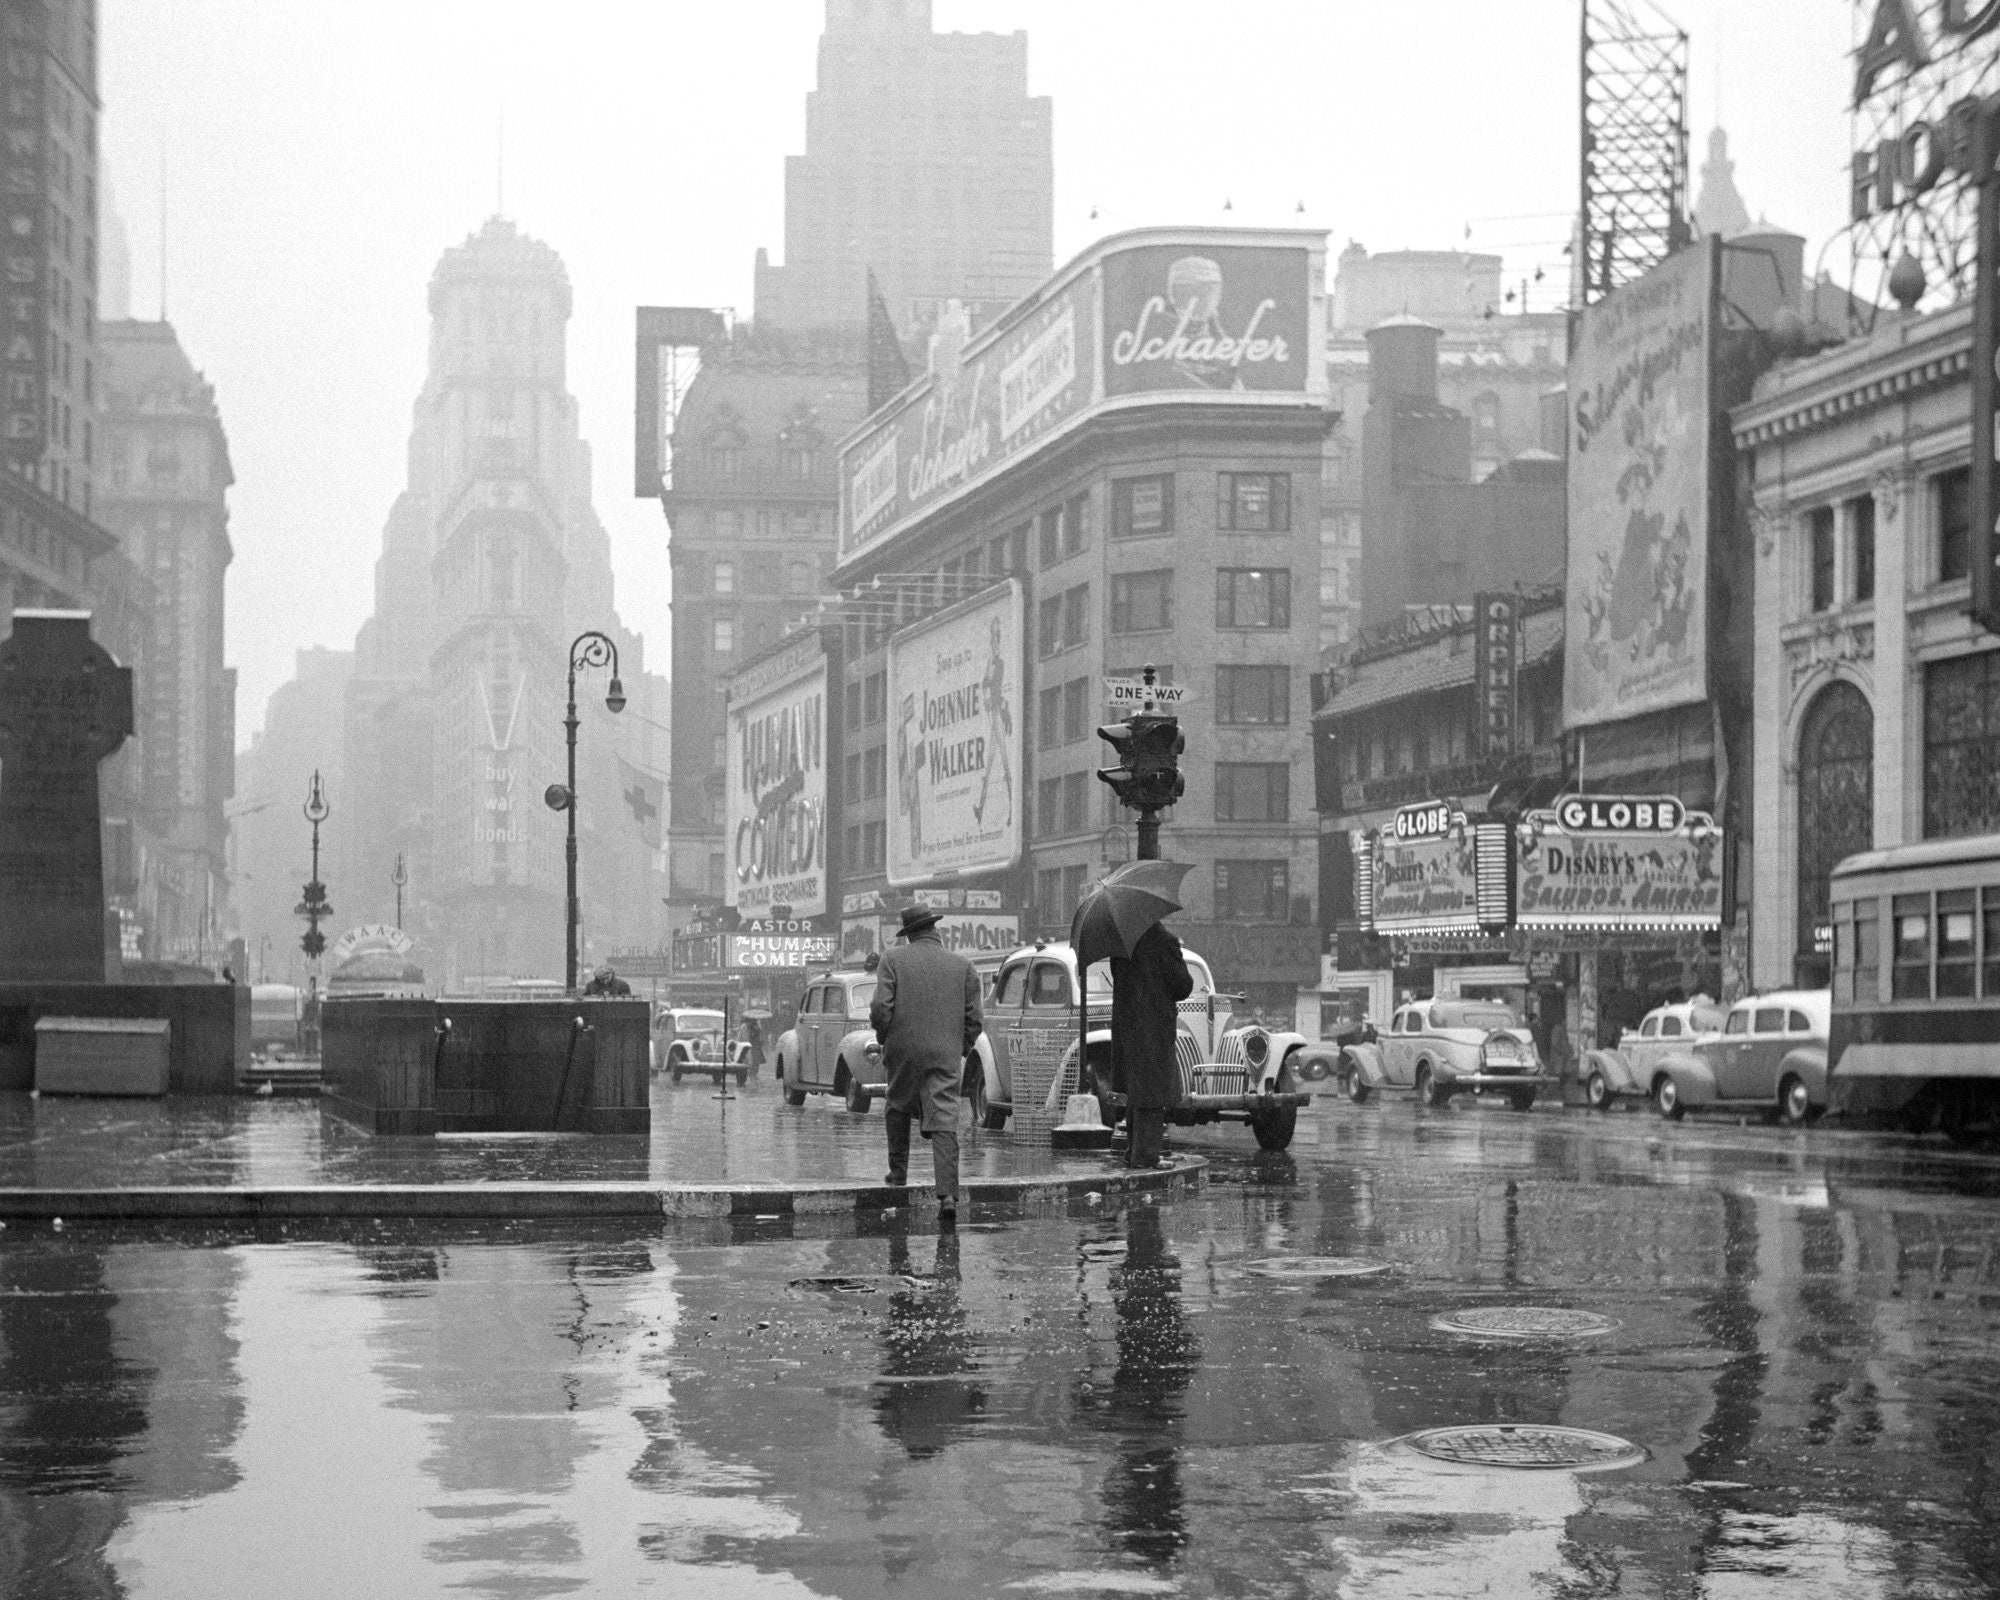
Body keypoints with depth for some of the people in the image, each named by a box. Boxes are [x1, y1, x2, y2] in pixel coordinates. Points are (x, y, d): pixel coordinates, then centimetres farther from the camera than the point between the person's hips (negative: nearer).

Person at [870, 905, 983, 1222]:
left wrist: (883, 1038, 9)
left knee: (898, 1108, 25)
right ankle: (948, 1194, -14)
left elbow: (881, 1007, -8)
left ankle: (898, 1170, 30)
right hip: (946, 1054, 1)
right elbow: (975, 1018, 4)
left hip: (904, 1051, -1)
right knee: (945, 1124, -3)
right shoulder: (962, 966, 6)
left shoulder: (893, 959, 0)